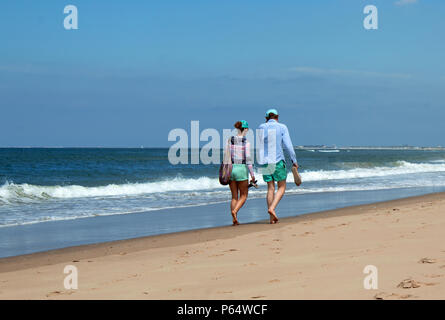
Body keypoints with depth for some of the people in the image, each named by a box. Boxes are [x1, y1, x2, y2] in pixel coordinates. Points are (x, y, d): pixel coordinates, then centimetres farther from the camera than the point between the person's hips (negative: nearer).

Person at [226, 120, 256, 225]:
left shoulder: (230, 140, 3)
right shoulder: (246, 142, -10)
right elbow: (248, 159, -13)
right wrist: (252, 175, -7)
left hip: (231, 169, 5)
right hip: (241, 169, -4)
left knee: (234, 196, 12)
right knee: (243, 195, 9)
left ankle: (234, 220, 6)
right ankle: (235, 211, -17)